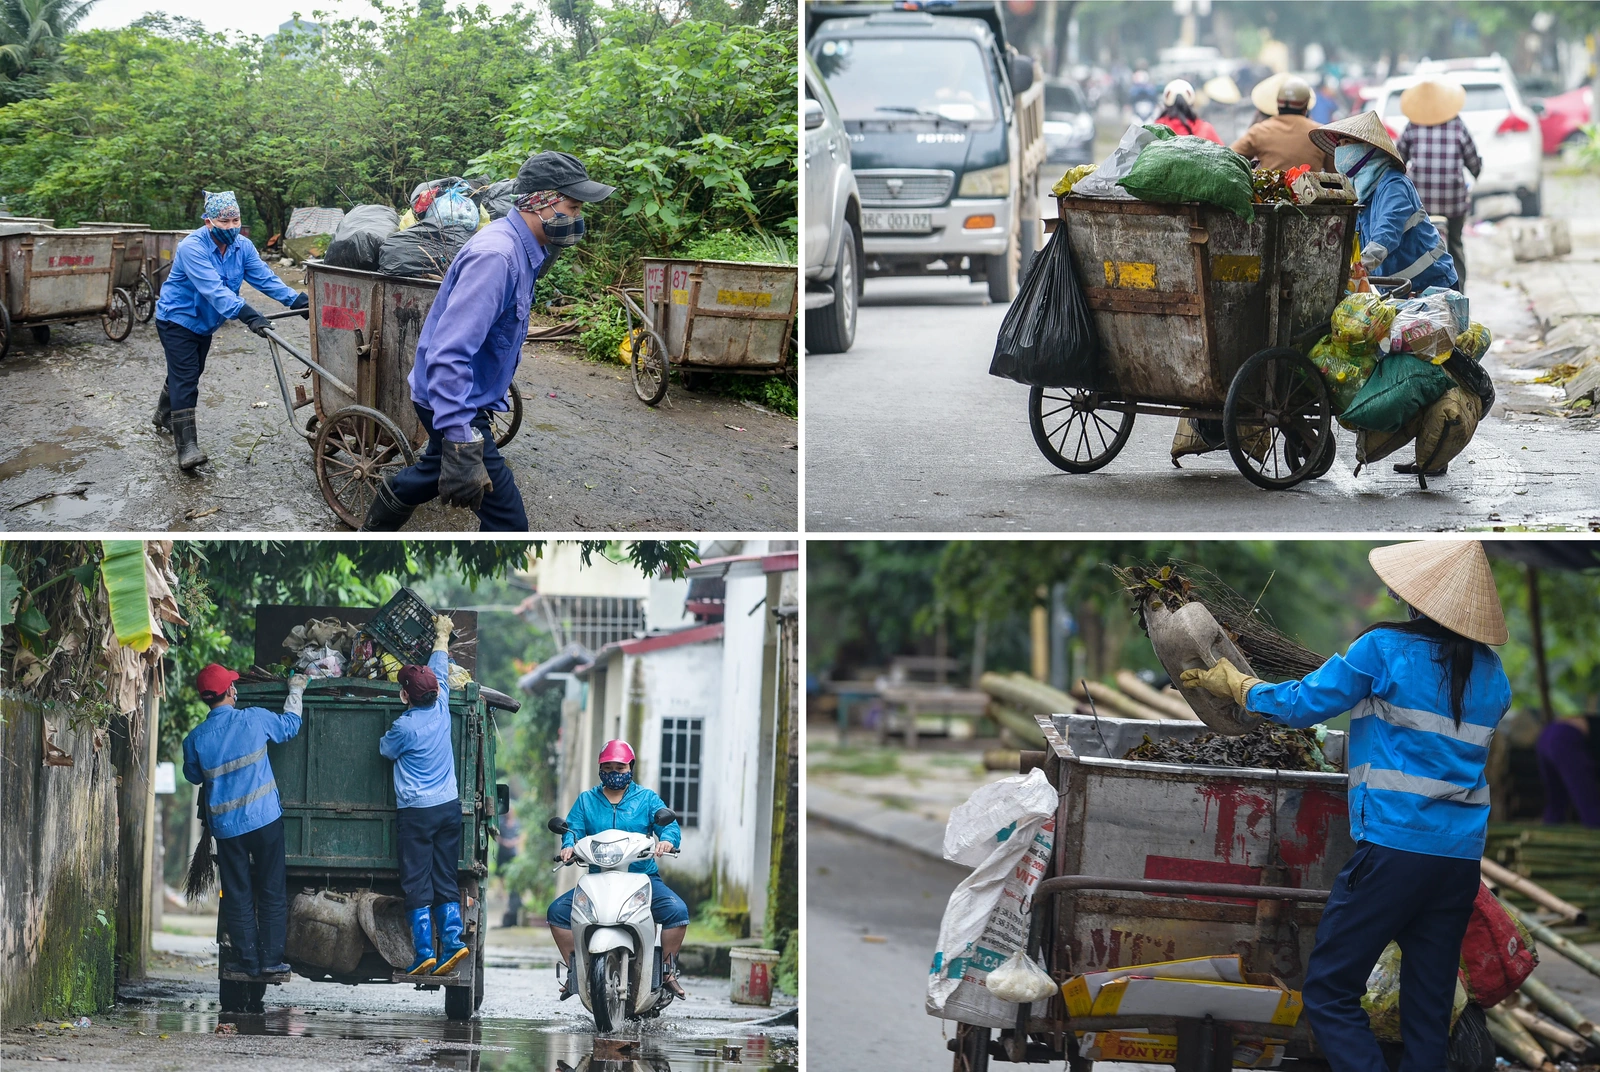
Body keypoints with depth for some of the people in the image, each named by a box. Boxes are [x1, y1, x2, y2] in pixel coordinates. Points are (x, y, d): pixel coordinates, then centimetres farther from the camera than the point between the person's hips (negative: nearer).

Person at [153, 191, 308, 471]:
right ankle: (187, 446, -21)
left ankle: (164, 417, 47)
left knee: (189, 373, 22)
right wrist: (247, 315, -53)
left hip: (205, 322, 8)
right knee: (185, 377, -16)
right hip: (177, 319, -8)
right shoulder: (193, 248, -30)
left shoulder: (242, 247, -7)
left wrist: (297, 300, -30)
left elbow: (264, 278, -15)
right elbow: (214, 289, -41)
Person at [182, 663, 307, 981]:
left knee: (237, 895, 10)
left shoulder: (196, 738, -6)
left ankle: (247, 958, 10)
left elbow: (193, 776, 12)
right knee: (272, 892, 7)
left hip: (226, 825, 1)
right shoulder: (255, 719, -9)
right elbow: (290, 726, 11)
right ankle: (270, 958, 7)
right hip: (265, 819, -1)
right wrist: (296, 692, 27)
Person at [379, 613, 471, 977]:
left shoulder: (404, 726, -16)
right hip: (449, 806, 6)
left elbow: (386, 750, 4)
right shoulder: (441, 708, -1)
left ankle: (424, 953, -6)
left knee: (417, 883, -1)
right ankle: (453, 941, -3)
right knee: (445, 880, 9)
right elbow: (440, 672, 17)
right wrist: (442, 636, 33)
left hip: (416, 811, -6)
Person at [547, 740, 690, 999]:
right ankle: (573, 971, -3)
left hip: (643, 877, -2)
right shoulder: (586, 800, 15)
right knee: (557, 911, -16)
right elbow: (573, 828, 4)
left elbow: (669, 825, -2)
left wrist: (667, 840, -26)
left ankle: (668, 970, -10)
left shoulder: (647, 799, 10)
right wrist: (569, 845, -20)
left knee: (677, 910, -27)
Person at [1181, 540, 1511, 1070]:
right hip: (1463, 855, 6)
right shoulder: (1490, 673, 9)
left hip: (1394, 843, -6)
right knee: (1429, 1009, 8)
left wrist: (1234, 684, 18)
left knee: (1329, 991, -2)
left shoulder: (1385, 649, -5)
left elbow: (1302, 704, 2)